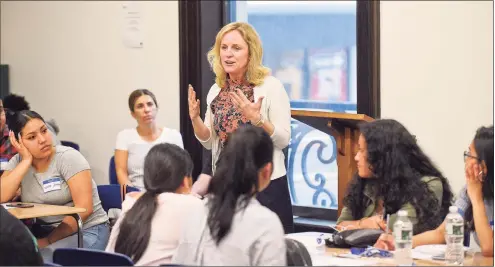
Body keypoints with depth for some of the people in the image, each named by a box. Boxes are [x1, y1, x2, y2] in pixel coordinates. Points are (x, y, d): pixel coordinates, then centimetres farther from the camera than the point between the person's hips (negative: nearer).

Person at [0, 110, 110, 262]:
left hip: (86, 231, -5)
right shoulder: (18, 162, 4)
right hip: (45, 231, 5)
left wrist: (49, 240, -20)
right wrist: (26, 160, -15)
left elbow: (84, 208, -17)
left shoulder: (68, 157, -9)